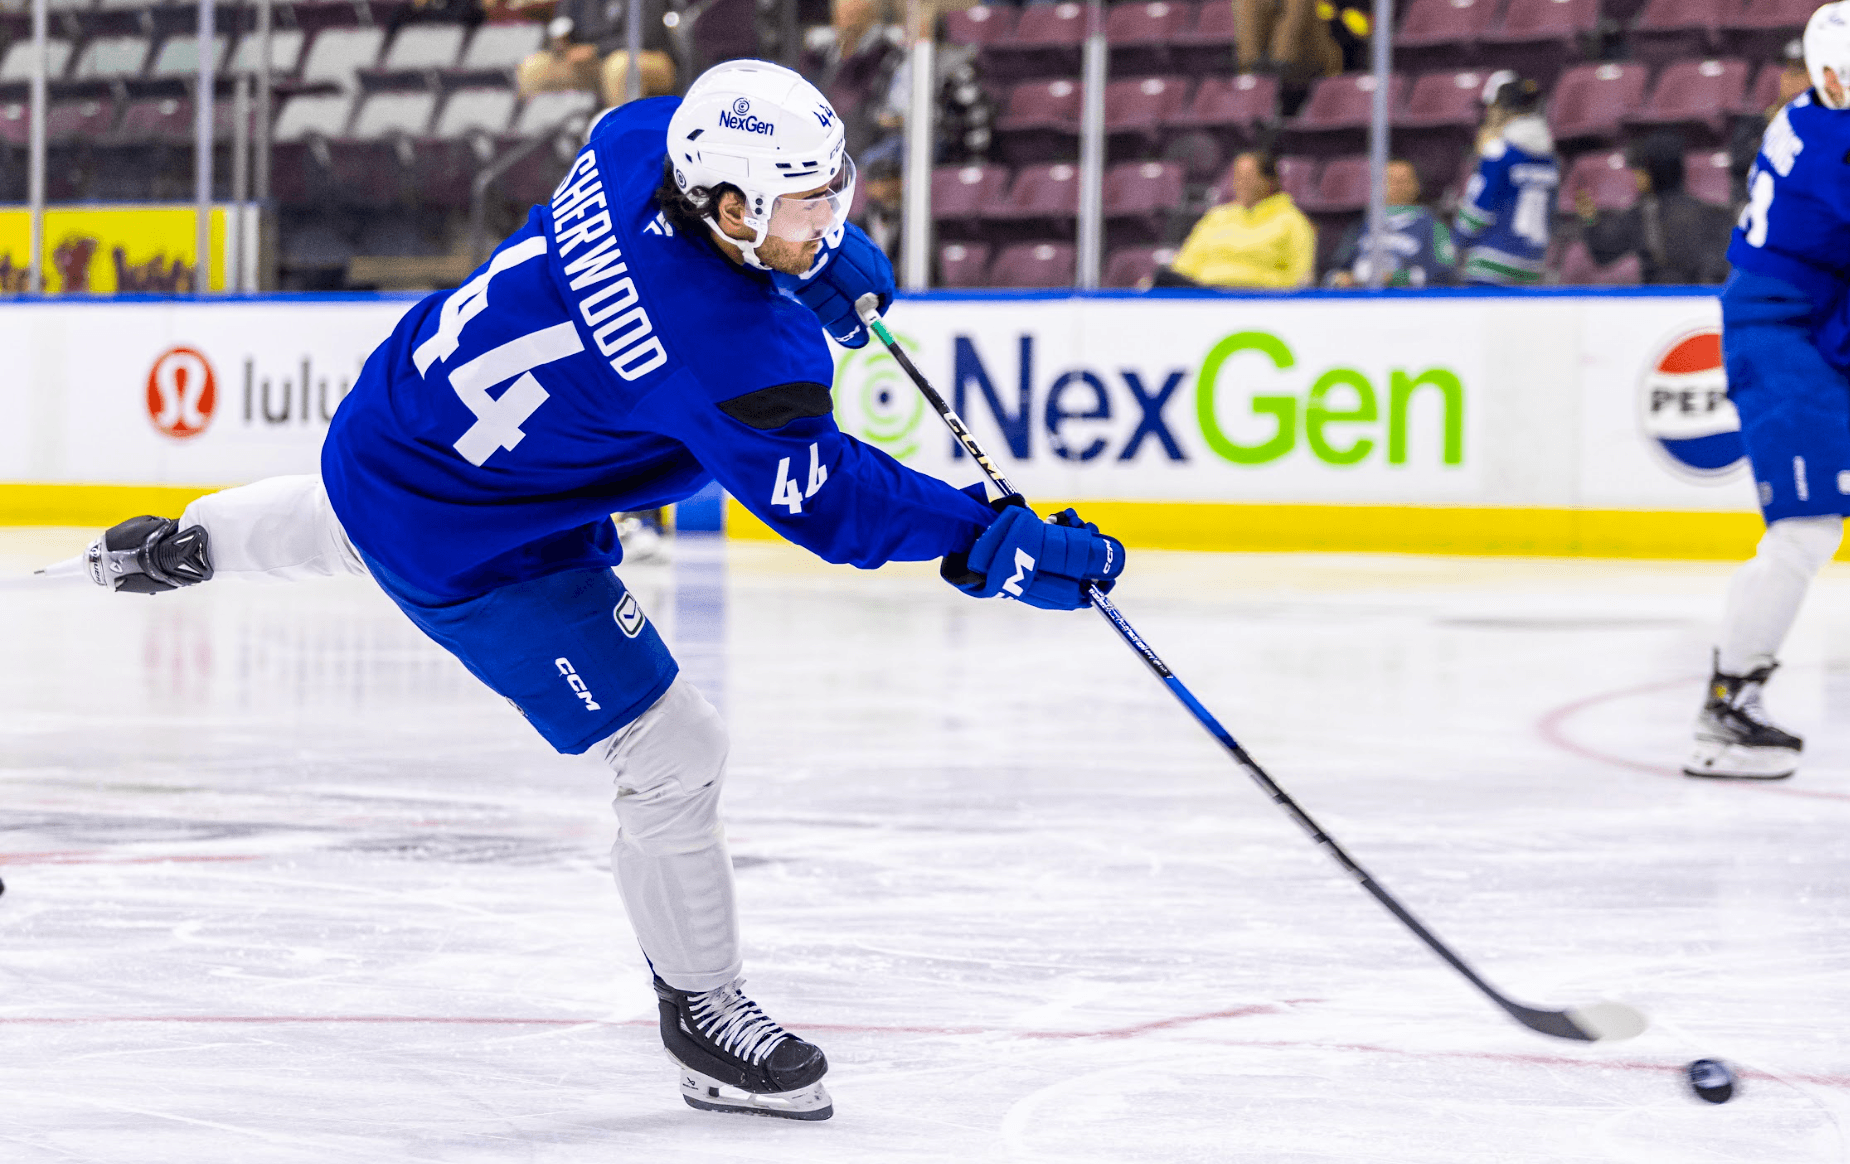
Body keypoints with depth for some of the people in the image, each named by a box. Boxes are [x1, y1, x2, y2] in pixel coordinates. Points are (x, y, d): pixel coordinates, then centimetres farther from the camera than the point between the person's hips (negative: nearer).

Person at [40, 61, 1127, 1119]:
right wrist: (997, 544, -29)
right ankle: (702, 1016, 13)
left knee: (356, 522, 45)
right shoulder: (724, 344, -35)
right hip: (469, 547, -9)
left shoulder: (641, 138, -14)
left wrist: (827, 256, 7)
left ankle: (184, 541, 72)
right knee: (672, 753, -4)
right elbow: (824, 499, -30)